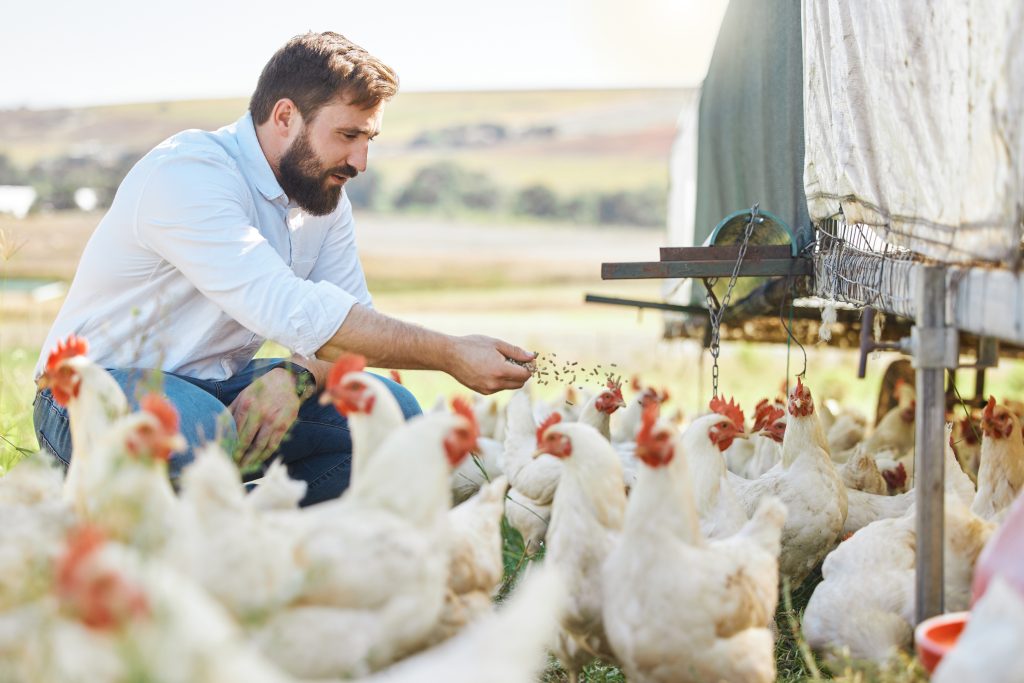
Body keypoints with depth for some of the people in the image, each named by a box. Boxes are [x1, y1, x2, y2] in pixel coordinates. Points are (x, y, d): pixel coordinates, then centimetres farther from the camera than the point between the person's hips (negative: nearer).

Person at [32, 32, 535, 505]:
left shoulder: (326, 198, 5)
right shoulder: (186, 174, -22)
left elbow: (352, 321, -2)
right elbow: (290, 311, -33)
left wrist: (296, 376, -26)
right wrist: (450, 355, -31)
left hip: (221, 388, 7)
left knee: (393, 412, -10)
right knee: (198, 432, -40)